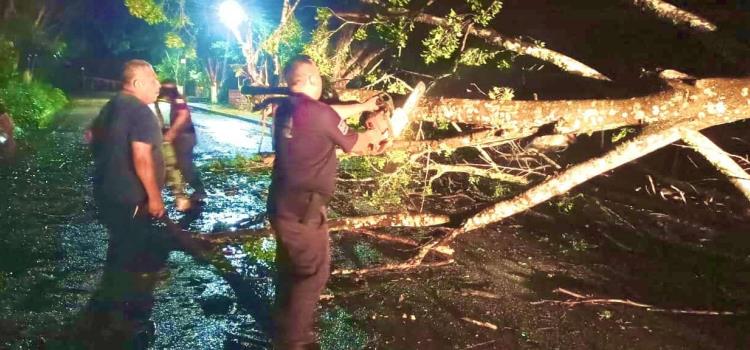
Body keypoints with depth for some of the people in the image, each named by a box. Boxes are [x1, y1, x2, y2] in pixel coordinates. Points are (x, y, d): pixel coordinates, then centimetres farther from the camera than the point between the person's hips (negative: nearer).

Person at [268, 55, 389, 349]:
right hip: (303, 209, -9)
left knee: (289, 266, 23)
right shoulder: (318, 112, -20)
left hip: (281, 203, 9)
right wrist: (372, 135, 17)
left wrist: (363, 106, 31)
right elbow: (353, 145, -4)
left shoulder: (285, 110, 5)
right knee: (313, 272, 6)